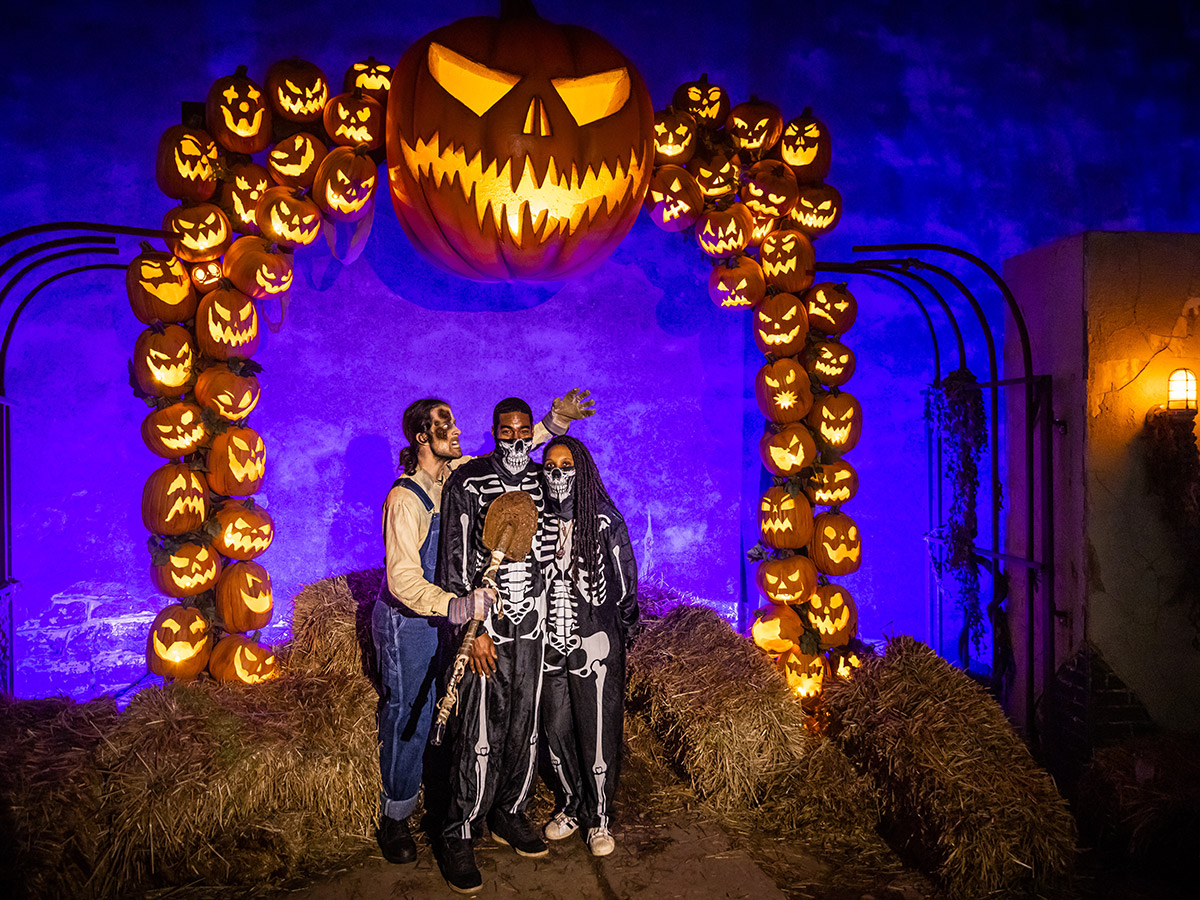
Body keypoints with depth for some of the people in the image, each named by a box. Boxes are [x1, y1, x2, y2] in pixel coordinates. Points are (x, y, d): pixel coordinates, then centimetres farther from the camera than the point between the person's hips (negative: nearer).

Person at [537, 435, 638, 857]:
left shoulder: (606, 523, -9)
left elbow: (626, 585, 1)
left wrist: (624, 630, 6)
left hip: (594, 644, -3)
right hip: (548, 643, 3)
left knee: (597, 733, 3)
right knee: (555, 730, 12)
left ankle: (600, 819, 23)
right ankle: (569, 808, 33)